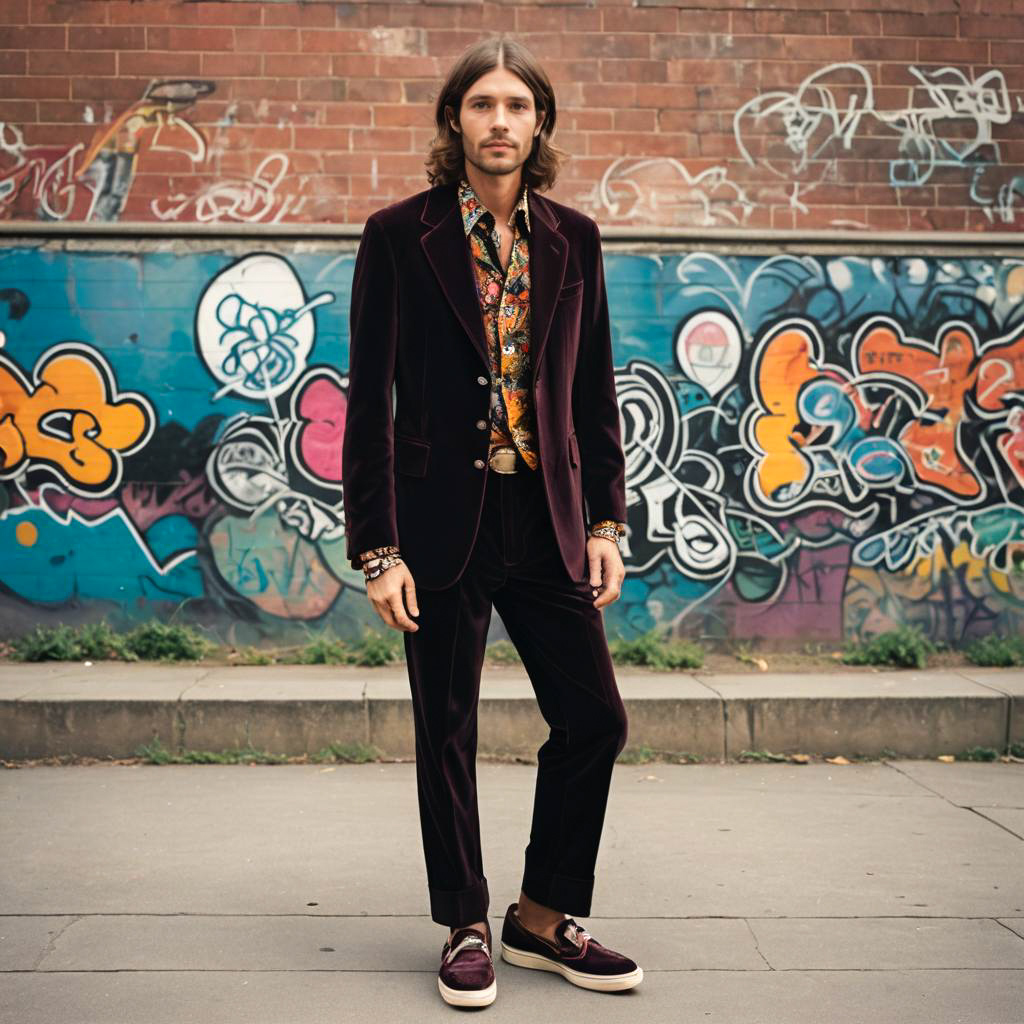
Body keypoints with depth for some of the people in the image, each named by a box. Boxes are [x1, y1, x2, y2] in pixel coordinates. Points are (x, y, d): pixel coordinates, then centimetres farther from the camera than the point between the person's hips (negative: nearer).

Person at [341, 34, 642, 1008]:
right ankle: (466, 929, 25)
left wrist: (605, 522, 3)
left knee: (594, 718, 4)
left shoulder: (573, 240, 8)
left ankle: (543, 917, 23)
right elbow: (370, 398, -4)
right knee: (447, 735, 7)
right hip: (444, 520, -3)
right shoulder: (399, 234, -2)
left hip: (548, 519, 4)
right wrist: (376, 548, -9)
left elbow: (595, 391, 10)